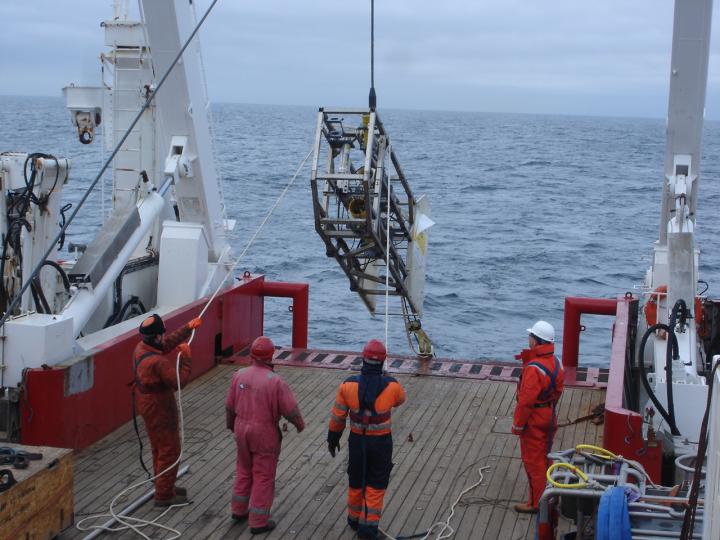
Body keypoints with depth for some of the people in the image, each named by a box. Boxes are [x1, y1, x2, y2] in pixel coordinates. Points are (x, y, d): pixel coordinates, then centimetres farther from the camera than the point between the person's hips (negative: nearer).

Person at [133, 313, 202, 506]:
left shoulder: (140, 348, -3)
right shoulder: (158, 363, -32)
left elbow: (167, 343, 12)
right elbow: (180, 381, -24)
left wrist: (188, 328, 14)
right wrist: (185, 357, -15)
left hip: (147, 404, 10)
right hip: (159, 409, -10)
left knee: (159, 448, 22)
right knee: (169, 450, 2)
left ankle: (164, 487, 36)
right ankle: (164, 496, 9)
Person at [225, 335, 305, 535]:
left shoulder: (239, 376, -7)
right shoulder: (275, 382, -22)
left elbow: (230, 406, 3)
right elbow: (291, 410, -17)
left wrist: (231, 425, 21)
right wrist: (300, 425, 4)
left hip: (242, 431, 5)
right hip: (265, 435, -5)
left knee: (244, 471, 24)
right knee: (263, 477, 7)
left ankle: (239, 510, 35)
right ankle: (258, 522, 14)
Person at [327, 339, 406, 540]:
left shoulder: (349, 385, -16)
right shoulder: (391, 385, -18)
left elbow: (337, 416, -6)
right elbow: (400, 399, 9)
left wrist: (333, 438, 10)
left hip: (357, 440, 2)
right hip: (381, 442, -2)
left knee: (356, 481, 21)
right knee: (376, 485, 11)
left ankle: (355, 519, 36)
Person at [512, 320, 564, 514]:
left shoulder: (534, 368, -29)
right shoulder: (555, 362, -1)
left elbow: (526, 400, -26)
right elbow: (558, 390, 11)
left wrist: (518, 424, -16)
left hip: (534, 421, -9)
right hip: (549, 417, 9)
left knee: (533, 461, 4)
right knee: (544, 457, 22)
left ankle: (536, 503, 14)